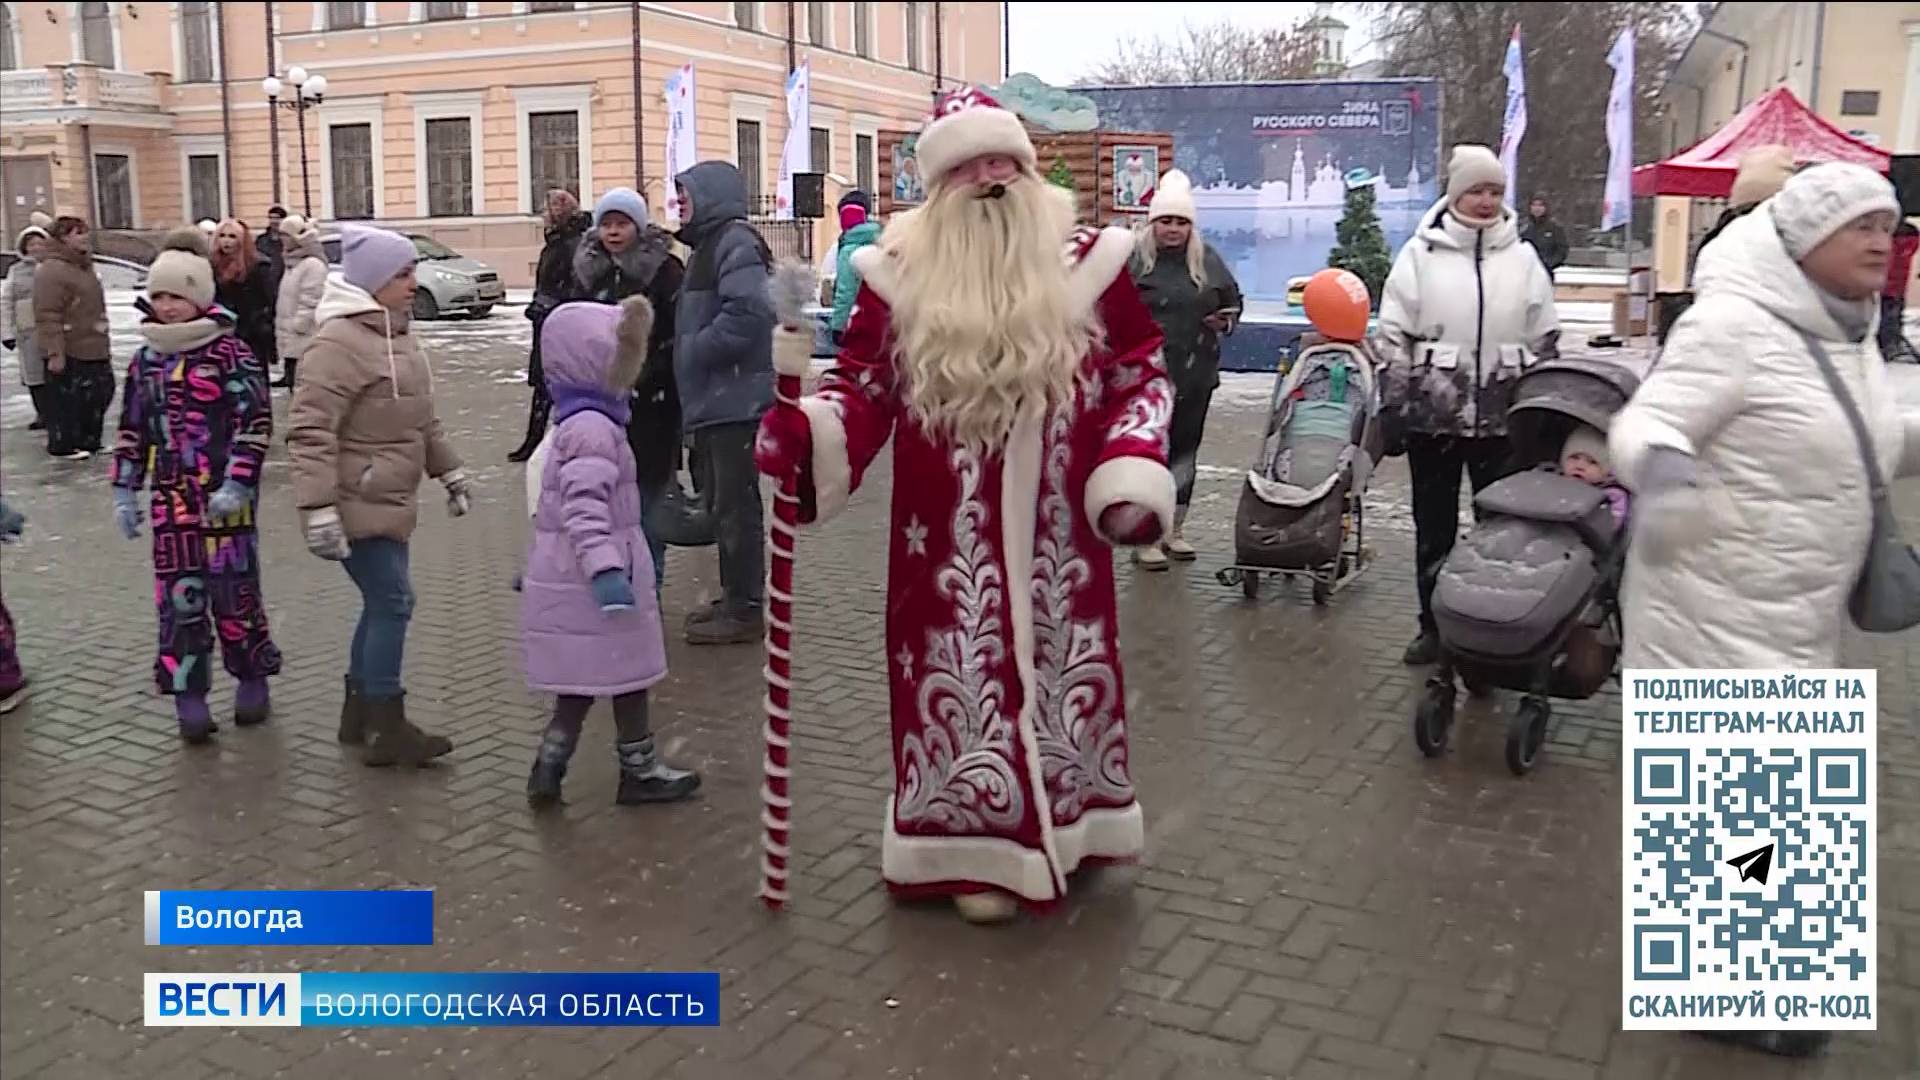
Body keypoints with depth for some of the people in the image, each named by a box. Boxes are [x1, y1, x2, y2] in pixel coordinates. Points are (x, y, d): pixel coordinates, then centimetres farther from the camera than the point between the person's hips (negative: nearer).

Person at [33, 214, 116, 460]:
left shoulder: (84, 267, 16)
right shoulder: (52, 271, -16)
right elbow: (48, 317, -21)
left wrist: (105, 344, 24)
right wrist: (55, 352, -25)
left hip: (93, 350, 10)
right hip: (68, 353, -10)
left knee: (98, 395, 14)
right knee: (67, 400, -2)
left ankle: (89, 441, 26)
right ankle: (63, 445, 8)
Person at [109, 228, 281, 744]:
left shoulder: (230, 353, -7)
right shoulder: (146, 359, 10)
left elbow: (257, 422, -11)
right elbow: (131, 430, 16)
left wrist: (237, 483, -18)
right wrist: (124, 490, 12)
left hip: (224, 497, -4)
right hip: (171, 498, 4)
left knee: (235, 590, 4)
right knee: (178, 595, 3)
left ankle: (252, 680, 22)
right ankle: (188, 696, 10)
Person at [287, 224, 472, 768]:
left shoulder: (397, 334, 14)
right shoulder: (339, 341, -18)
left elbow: (421, 418, 25)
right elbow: (310, 429, -24)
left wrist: (449, 471, 24)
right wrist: (318, 507, -28)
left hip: (388, 500, 10)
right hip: (358, 505, -10)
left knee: (382, 605, 14)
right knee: (392, 603, -8)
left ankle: (360, 713, 26)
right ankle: (387, 729, 0)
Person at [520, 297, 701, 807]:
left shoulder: (581, 422, 14)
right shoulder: (592, 427, -20)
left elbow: (565, 500, 23)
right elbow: (584, 506, -29)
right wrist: (604, 569, -35)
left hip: (571, 576, 10)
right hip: (589, 578, -10)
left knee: (582, 679, 15)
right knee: (627, 673, 4)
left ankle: (548, 768, 18)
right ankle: (640, 770, 17)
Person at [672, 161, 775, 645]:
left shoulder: (735, 242, -12)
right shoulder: (709, 244, 20)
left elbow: (746, 312, -26)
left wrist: (694, 351, -17)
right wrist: (689, 350, 9)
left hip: (735, 399, -10)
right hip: (713, 400, 10)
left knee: (736, 504, -5)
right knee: (721, 502, 15)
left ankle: (745, 610, 2)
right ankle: (733, 598, 25)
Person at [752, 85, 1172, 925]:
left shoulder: (1087, 261, 2)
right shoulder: (901, 273, -2)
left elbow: (1140, 372, 7)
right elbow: (862, 391, 2)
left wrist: (1134, 465, -7)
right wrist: (799, 432, -17)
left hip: (1058, 535, 2)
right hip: (950, 540, -1)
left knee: (1064, 668, 14)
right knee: (966, 675, 5)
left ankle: (1065, 824, 34)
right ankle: (978, 845, 22)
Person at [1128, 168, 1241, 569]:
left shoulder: (1208, 260, 9)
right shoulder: (1134, 259, -4)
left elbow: (1233, 298, 20)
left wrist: (1226, 319, 1)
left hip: (1195, 375, 5)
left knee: (1185, 452, 12)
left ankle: (1174, 531, 26)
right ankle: (1146, 538, 4)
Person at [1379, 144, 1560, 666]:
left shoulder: (1522, 258, 7)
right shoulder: (1421, 254, 2)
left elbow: (1545, 343, 10)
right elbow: (1395, 336, 0)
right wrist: (1394, 406, -4)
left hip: (1502, 416, 1)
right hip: (1434, 412, -1)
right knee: (1434, 525, 8)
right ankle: (1433, 624, 19)